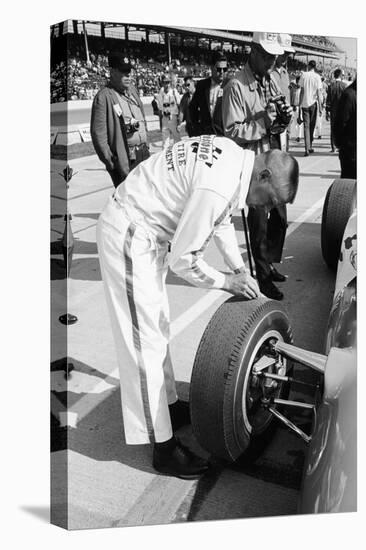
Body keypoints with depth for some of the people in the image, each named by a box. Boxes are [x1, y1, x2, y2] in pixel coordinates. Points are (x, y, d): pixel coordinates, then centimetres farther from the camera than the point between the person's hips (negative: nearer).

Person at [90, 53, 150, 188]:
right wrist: (110, 162, -15)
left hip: (143, 153, 7)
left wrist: (146, 144, 17)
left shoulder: (132, 90, 13)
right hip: (124, 160, -7)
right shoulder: (104, 97, -11)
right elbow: (98, 134, -14)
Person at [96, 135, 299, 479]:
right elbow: (182, 260, -23)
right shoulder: (217, 188, -29)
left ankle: (169, 407, 38)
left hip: (144, 231, 10)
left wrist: (240, 269, 8)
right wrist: (227, 282, -9)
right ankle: (163, 448, 9)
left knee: (157, 327, 20)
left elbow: (222, 221, 15)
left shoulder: (235, 157, 0)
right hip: (128, 238, -10)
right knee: (145, 341, -3)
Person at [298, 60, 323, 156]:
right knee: (312, 126, 14)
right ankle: (310, 147, 22)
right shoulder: (317, 77, -1)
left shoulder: (304, 75, -1)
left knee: (306, 126, -3)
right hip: (314, 103, 1)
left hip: (305, 103, -1)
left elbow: (302, 91, -2)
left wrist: (300, 104, 5)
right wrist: (320, 107, 1)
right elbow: (319, 93, -3)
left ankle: (307, 149, -14)